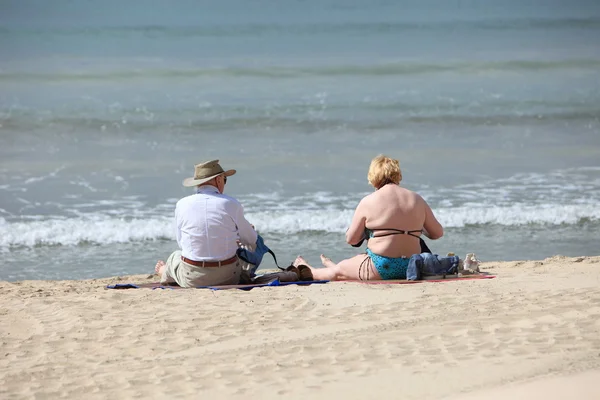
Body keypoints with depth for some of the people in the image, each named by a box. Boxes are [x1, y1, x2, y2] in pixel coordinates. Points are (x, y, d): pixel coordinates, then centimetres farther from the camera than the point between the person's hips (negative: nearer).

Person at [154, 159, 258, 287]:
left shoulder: (182, 205, -5)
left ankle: (164, 272, 63)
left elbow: (181, 243, 7)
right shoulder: (231, 204, -8)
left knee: (175, 256, 34)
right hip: (229, 278, -1)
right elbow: (251, 240, 5)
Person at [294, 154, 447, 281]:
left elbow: (351, 239, -1)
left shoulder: (368, 202, -8)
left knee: (338, 271, 23)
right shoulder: (417, 199, 3)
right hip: (411, 268, 6)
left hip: (380, 269, -6)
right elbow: (438, 233, 9)